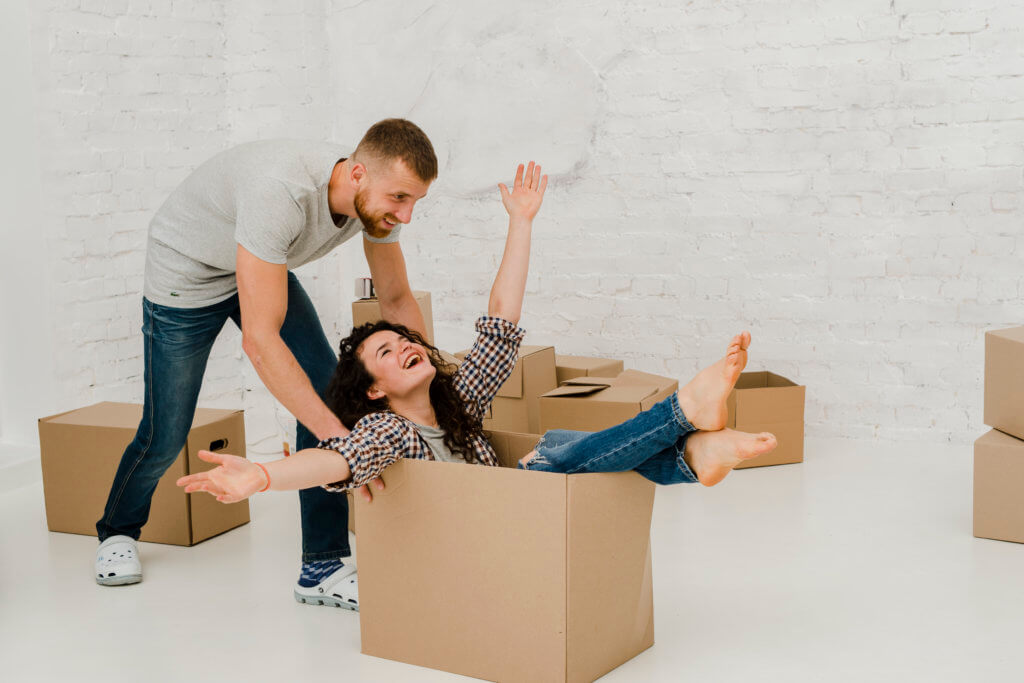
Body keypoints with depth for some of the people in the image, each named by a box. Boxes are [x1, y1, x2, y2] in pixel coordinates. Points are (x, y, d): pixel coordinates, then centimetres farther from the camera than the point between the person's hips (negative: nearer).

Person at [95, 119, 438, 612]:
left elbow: (396, 299, -6)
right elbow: (260, 340, -47)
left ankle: (324, 564, -5)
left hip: (263, 267, 6)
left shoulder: (379, 198, -22)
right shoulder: (282, 192, -45)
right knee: (166, 433, 3)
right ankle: (117, 531, 36)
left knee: (326, 391, -13)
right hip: (186, 270, -6)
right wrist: (340, 439, -50)